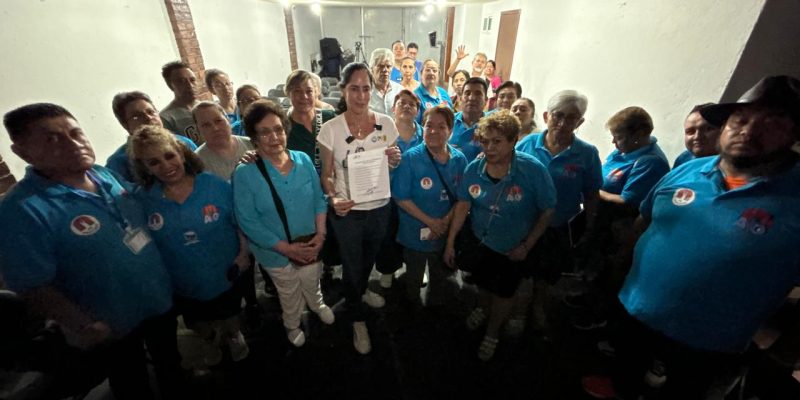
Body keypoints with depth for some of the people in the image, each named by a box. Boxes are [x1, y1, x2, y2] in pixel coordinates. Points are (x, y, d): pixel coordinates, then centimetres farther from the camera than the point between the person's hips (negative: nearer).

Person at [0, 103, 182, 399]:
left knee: (170, 364, 30)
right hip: (114, 326, -6)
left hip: (160, 299, 6)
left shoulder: (109, 176, -5)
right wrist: (84, 327, -21)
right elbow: (32, 286, -22)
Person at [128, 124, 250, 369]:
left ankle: (233, 335, 59)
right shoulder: (141, 199, -14)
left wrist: (244, 254, -13)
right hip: (184, 285, 2)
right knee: (200, 325, 29)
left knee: (231, 318, 25)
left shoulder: (215, 185, -18)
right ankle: (209, 339, 63)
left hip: (227, 275, -1)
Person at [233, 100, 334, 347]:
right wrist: (286, 247, -21)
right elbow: (248, 222, -19)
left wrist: (320, 234, -14)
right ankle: (292, 324, 54)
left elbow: (319, 199, -5)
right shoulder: (244, 174, -20)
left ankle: (317, 304, 61)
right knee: (289, 293, 23)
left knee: (312, 283, 27)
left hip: (311, 244, 3)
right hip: (276, 251, -2)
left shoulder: (303, 160, -10)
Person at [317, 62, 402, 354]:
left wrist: (395, 162, -17)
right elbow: (326, 175, -5)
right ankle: (358, 320, 41)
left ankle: (361, 291, 61)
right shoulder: (330, 129, -13)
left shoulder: (386, 123, -6)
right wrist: (333, 199, -24)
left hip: (380, 208, 3)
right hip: (347, 211, -3)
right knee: (352, 265, 14)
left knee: (369, 258, 27)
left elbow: (392, 167, 6)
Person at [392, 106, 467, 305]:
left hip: (447, 234, 3)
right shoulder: (410, 158, -18)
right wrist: (430, 222, -20)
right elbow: (401, 198, -18)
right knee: (414, 280, 21)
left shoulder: (459, 159, -6)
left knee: (440, 278, 26)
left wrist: (445, 221, -16)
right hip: (415, 235, -3)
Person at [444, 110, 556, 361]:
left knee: (503, 292, 15)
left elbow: (547, 211, -16)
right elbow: (463, 204, -10)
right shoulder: (474, 169, -18)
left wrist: (527, 246, -14)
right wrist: (450, 242, -8)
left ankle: (492, 333, 45)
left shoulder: (533, 170, -27)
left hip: (514, 248, -2)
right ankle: (483, 308, 61)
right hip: (480, 241, 3)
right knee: (482, 282, 26)